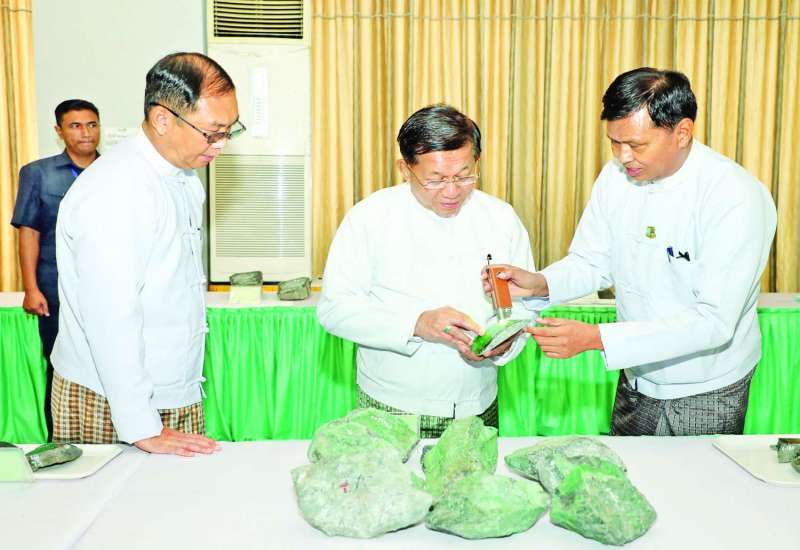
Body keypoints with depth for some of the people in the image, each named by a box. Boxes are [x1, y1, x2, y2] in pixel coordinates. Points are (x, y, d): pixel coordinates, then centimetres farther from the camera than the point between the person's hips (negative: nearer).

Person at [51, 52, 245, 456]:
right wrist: (143, 429, -20)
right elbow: (111, 319, -24)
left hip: (177, 393, 8)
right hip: (111, 405, -8)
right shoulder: (113, 192, -21)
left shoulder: (185, 177, 8)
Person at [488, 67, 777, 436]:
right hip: (637, 380, 5)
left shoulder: (738, 198, -25)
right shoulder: (616, 176, -7)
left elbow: (715, 321, -29)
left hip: (706, 396, -5)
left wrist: (596, 337, -36)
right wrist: (540, 284, -20)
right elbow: (593, 263, 2)